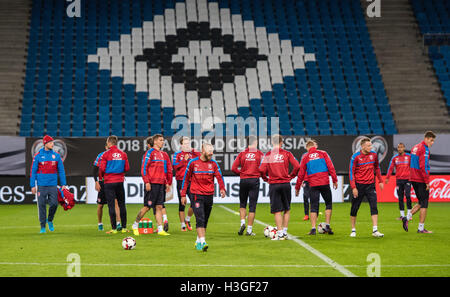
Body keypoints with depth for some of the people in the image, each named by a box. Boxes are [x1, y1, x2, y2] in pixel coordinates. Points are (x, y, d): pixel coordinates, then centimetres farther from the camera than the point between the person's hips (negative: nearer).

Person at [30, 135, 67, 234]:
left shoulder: (56, 155, 7)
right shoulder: (38, 156, -1)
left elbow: (61, 171, 10)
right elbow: (33, 171, 2)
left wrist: (63, 184, 5)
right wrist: (32, 185, -3)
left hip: (53, 185, 2)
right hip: (41, 185, -2)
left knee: (54, 204, -5)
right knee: (42, 205, -1)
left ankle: (50, 220, 21)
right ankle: (42, 226, 8)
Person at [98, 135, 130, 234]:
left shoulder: (106, 154, -8)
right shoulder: (123, 154, 3)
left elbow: (102, 168, -10)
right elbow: (127, 168, 4)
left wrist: (100, 177, 8)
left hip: (109, 182, -4)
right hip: (120, 181, 4)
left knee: (111, 205, -2)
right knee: (122, 204, 12)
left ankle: (114, 228, -4)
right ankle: (124, 227, 13)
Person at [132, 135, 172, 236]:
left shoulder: (164, 154, 15)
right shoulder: (150, 152, -5)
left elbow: (169, 170, 20)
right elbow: (144, 168, -10)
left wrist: (168, 183, 14)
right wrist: (147, 182, -16)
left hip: (161, 184, 6)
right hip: (152, 184, -6)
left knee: (159, 207, 4)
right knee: (147, 206, -2)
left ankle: (160, 229, 3)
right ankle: (135, 225, 14)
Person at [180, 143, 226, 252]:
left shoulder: (213, 163, 6)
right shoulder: (193, 163, -1)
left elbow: (219, 177, -3)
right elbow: (186, 178, 6)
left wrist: (222, 188, -22)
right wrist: (183, 195, 4)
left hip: (209, 196, 4)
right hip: (196, 195, -4)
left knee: (205, 221, 11)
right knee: (200, 219, -15)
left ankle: (198, 242, 24)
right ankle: (203, 242, -22)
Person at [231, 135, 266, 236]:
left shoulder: (242, 154, 2)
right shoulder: (260, 154, -2)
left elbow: (234, 168, -3)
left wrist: (241, 173, 12)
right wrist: (265, 178, 9)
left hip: (243, 180, 2)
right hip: (254, 180, -2)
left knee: (242, 203, 19)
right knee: (252, 206, 2)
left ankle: (242, 223, -1)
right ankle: (249, 229, 2)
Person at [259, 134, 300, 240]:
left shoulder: (268, 155, -2)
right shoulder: (287, 154, 1)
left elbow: (262, 170, -10)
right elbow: (297, 166, -8)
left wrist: (265, 177, 10)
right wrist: (291, 176, 8)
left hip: (273, 185, -1)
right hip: (285, 184, 1)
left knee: (277, 211, 1)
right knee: (287, 209, 15)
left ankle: (280, 234, -4)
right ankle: (284, 232, 13)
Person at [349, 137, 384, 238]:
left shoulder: (374, 154, 3)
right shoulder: (355, 157, -8)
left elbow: (377, 168, 18)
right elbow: (351, 172, -7)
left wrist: (380, 181, 14)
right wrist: (353, 187, -13)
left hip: (370, 184, 2)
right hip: (359, 185, -2)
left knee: (374, 207, -11)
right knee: (354, 209, 5)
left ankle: (375, 230, -13)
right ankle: (353, 230, 19)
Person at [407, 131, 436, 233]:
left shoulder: (415, 147, 15)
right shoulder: (424, 149, -14)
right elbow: (423, 166, -21)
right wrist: (427, 181, -18)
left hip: (413, 179, 9)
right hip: (421, 180, -9)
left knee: (421, 203, 17)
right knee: (424, 204, -2)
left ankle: (407, 218, 5)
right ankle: (421, 228, 0)